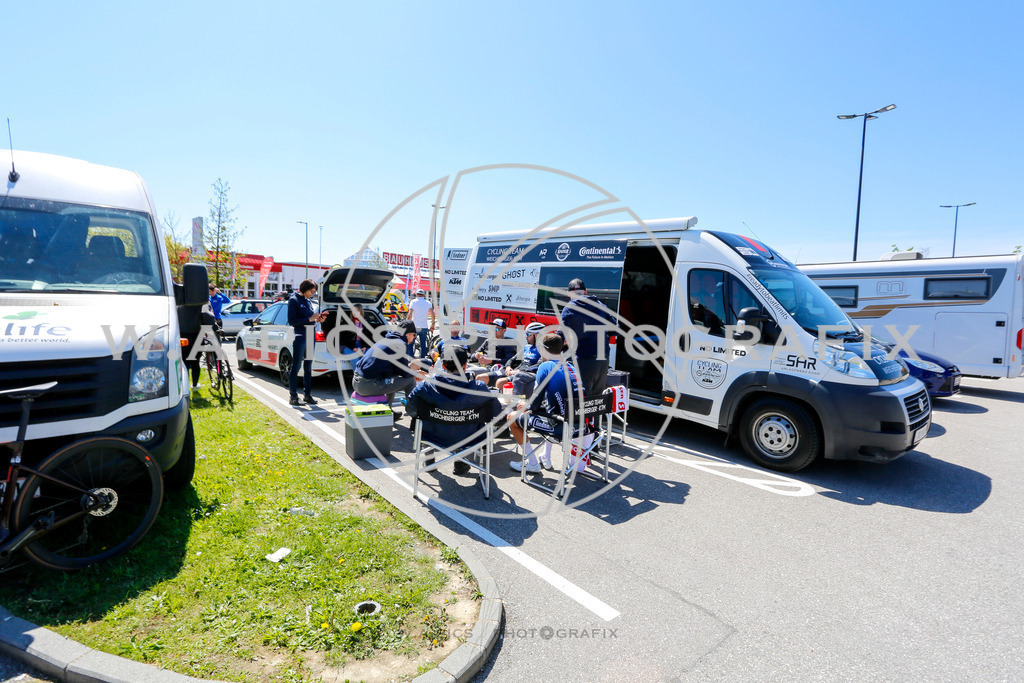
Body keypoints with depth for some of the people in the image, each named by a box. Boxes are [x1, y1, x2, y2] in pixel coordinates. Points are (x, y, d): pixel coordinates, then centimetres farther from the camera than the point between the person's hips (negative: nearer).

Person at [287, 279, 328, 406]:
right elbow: (291, 321, -11)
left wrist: (318, 319, 3)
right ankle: (293, 396, 5)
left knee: (308, 367, 11)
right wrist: (309, 319, -16)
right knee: (296, 367, -1)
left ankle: (308, 394, 19)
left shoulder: (308, 301, 15)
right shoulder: (294, 300, -5)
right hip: (300, 337, -7)